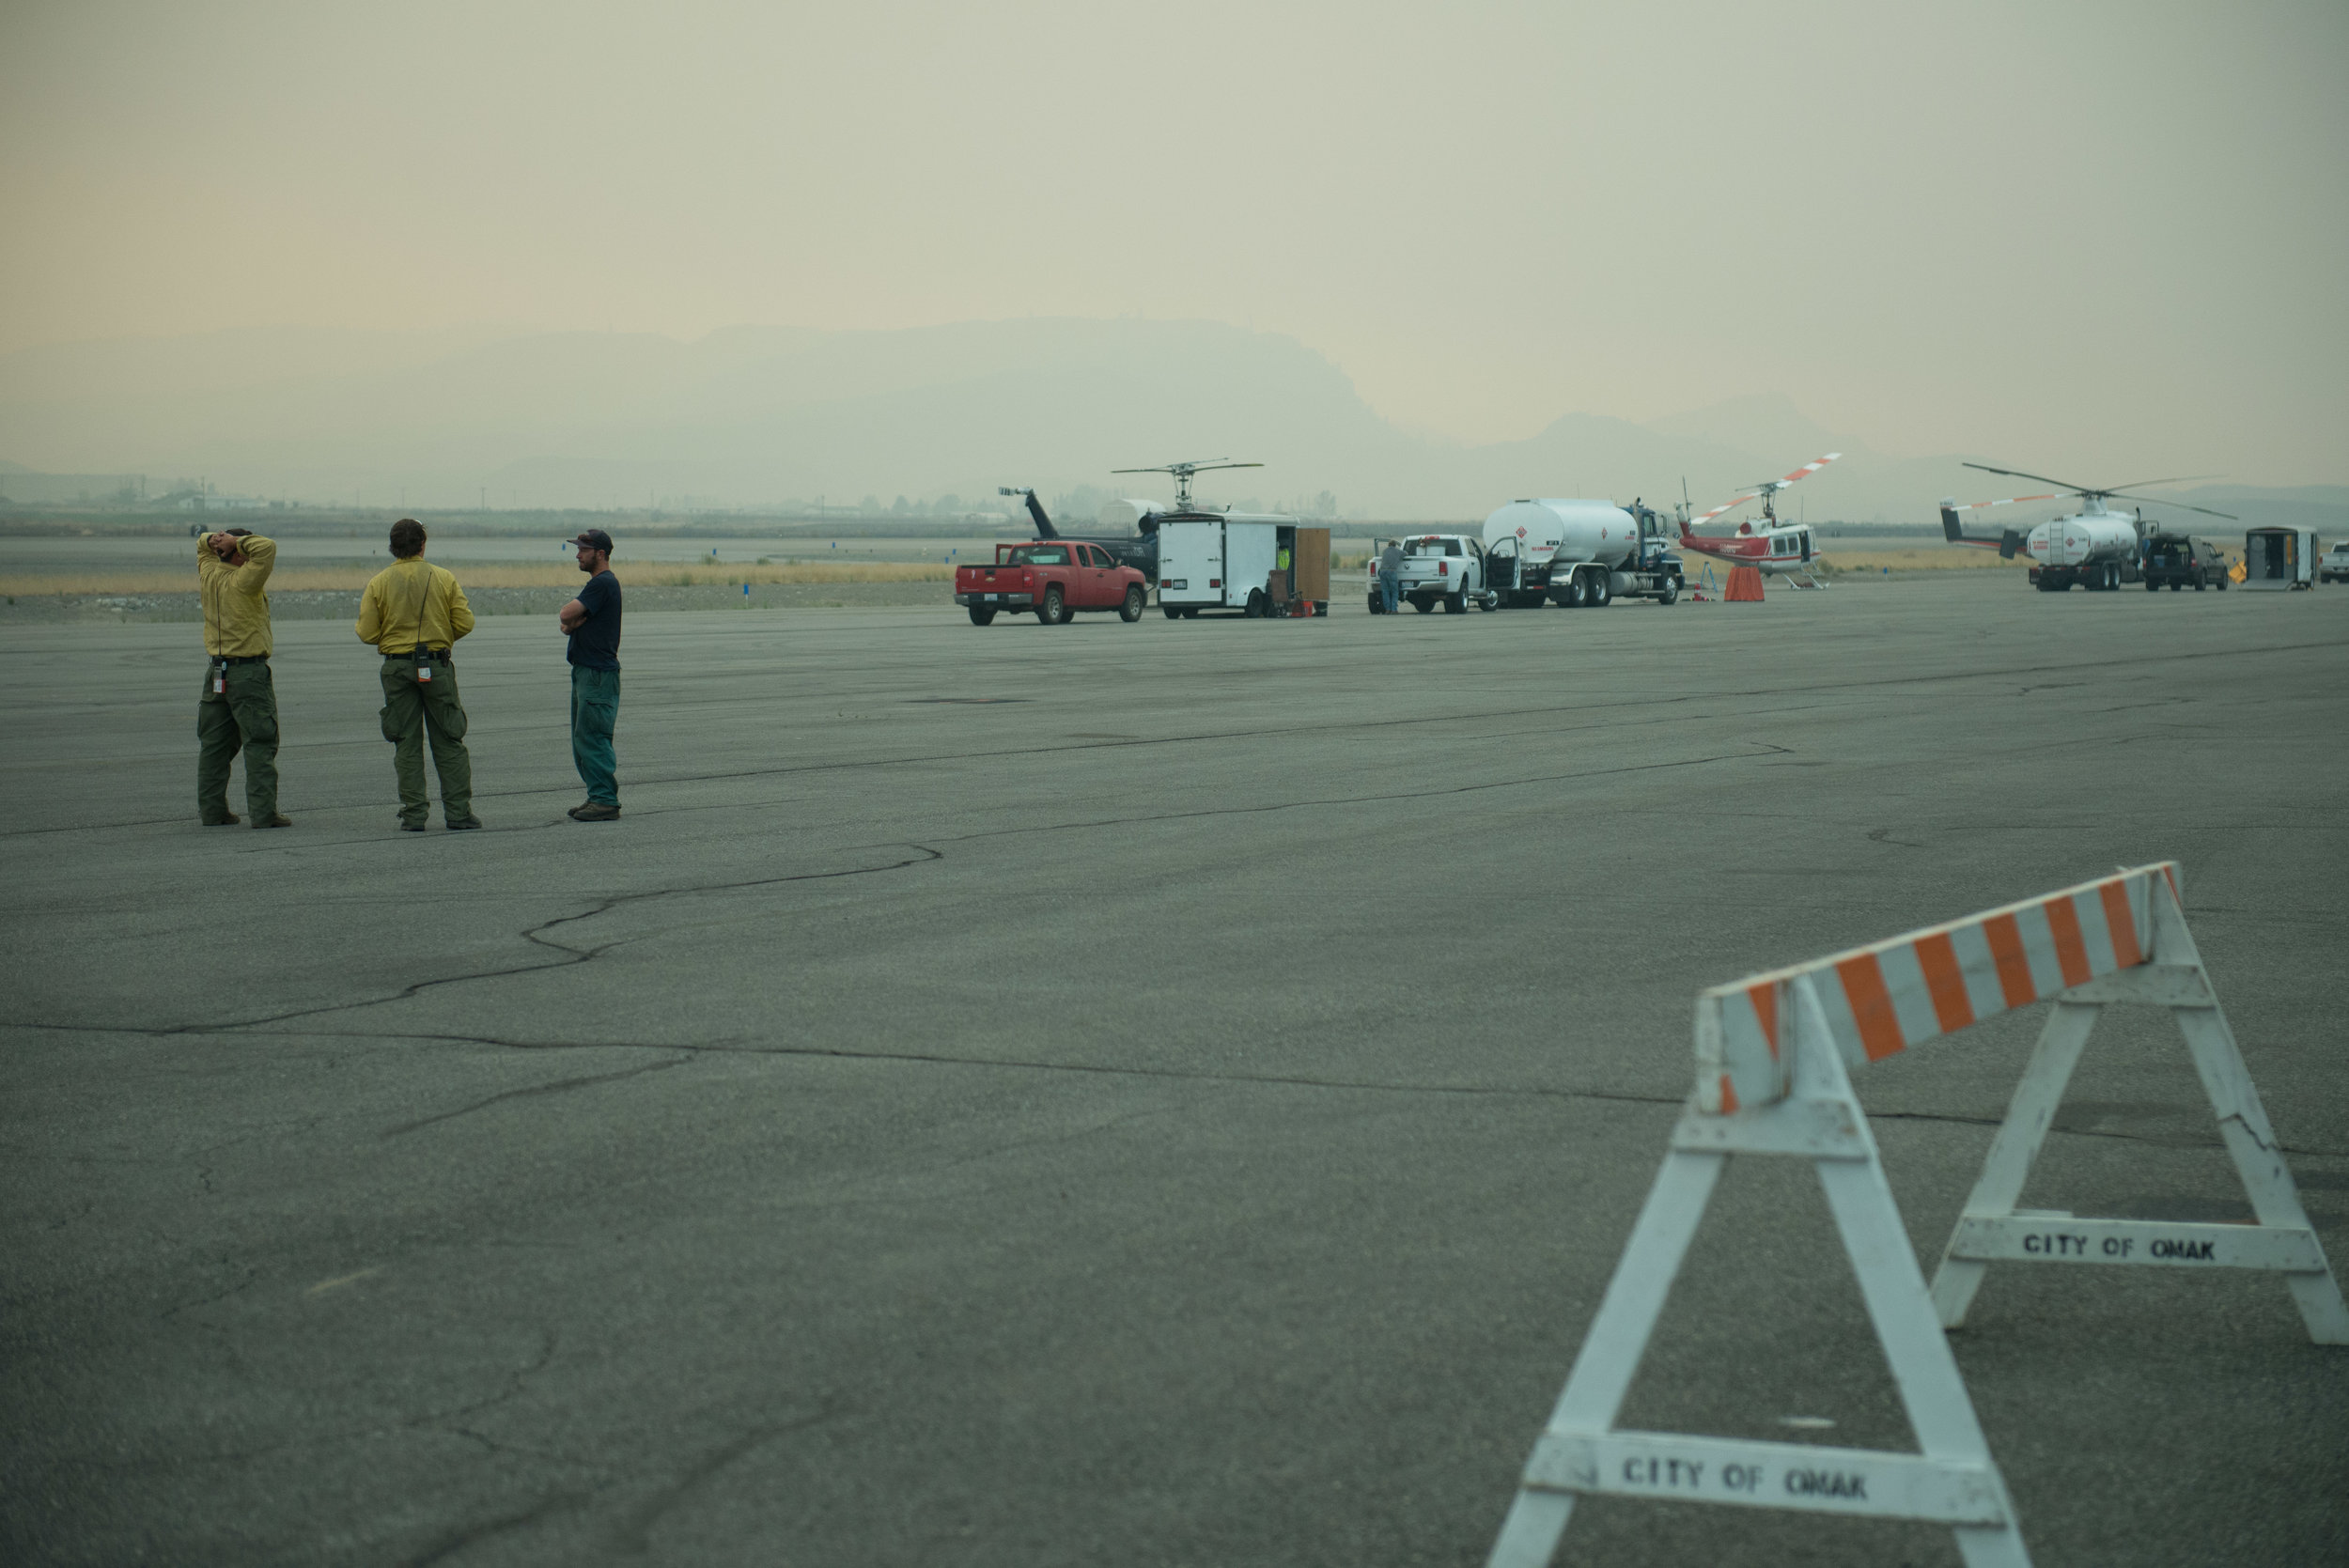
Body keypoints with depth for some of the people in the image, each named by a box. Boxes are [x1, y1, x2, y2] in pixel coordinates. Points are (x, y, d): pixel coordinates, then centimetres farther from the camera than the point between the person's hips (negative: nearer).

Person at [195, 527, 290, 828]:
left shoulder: (209, 575, 7)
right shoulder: (243, 581, -15)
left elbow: (201, 546, 26)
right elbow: (266, 548, -26)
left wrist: (212, 540, 4)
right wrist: (237, 541, -13)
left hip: (216, 672, 8)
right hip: (248, 671, -8)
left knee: (214, 744, 11)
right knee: (259, 743, -5)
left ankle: (211, 810, 13)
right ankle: (262, 812, -10)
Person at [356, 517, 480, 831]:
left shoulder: (378, 583, -3)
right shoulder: (443, 578, -3)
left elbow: (367, 633, -5)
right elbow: (465, 623, -4)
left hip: (397, 666, 0)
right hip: (437, 665, 0)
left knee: (406, 745, 5)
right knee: (448, 741, 7)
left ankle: (414, 814, 2)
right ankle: (458, 811, 4)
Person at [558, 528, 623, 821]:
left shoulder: (603, 584, -14)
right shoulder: (598, 584, 20)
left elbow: (565, 615, -19)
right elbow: (565, 623, 16)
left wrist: (570, 618, 2)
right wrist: (571, 622, -5)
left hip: (598, 675, -11)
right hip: (585, 672, 11)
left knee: (592, 738, -11)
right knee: (582, 739, 13)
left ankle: (605, 801, -10)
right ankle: (598, 796, 17)